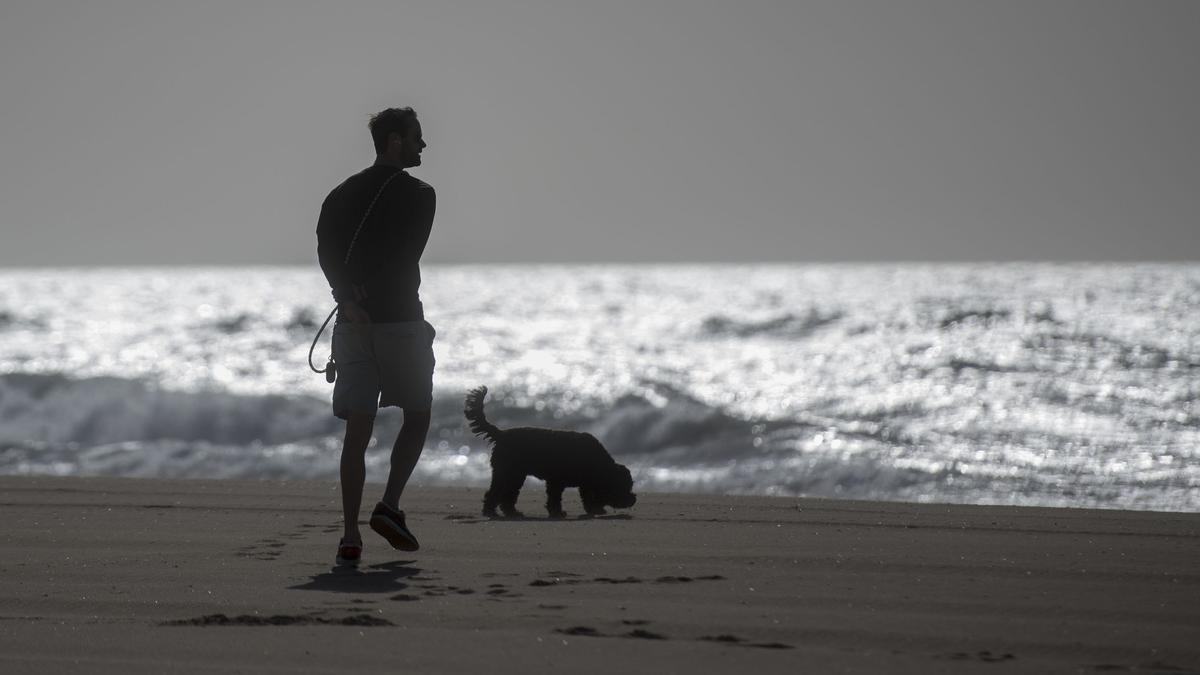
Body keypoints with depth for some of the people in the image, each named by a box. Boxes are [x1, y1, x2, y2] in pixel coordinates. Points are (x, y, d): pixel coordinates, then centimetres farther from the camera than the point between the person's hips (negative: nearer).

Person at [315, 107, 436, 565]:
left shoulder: (343, 194, 11)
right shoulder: (419, 195, -4)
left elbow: (326, 251, -2)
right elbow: (407, 258, -11)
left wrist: (348, 299, -13)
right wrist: (368, 297, -7)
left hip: (353, 322, 5)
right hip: (400, 320, -4)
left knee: (357, 431, 3)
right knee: (417, 416, 15)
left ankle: (351, 537, -6)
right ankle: (389, 507, -1)